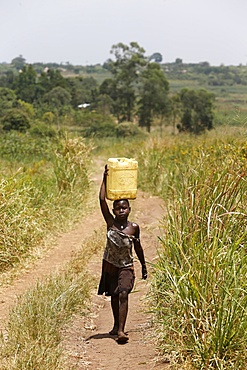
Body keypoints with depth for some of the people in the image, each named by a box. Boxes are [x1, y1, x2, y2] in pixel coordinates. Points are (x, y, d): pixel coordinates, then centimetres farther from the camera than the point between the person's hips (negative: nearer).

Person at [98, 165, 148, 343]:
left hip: (126, 267, -2)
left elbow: (138, 247, 6)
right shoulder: (110, 223, -9)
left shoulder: (134, 227, -9)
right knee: (114, 296, 14)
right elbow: (102, 200, -17)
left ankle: (121, 330, -23)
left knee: (123, 294, -18)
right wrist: (105, 179, -18)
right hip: (110, 264, 2)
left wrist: (144, 266, 14)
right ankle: (116, 325, 34)